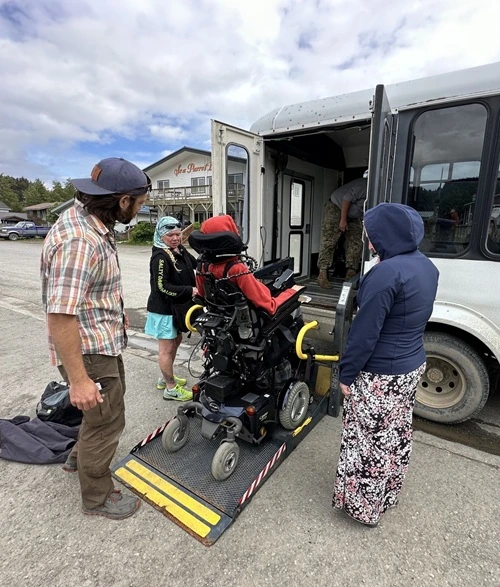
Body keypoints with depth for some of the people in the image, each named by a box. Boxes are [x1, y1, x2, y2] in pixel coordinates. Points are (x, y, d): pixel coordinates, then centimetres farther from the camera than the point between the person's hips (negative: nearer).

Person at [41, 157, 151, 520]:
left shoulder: (90, 219, 3)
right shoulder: (78, 241, -30)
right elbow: (60, 315, -31)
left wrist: (116, 314, 25)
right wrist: (78, 379, -27)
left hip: (105, 341, 10)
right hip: (89, 351, -10)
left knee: (109, 406, 29)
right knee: (107, 420, 9)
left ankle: (81, 457, 55)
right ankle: (97, 497, 34)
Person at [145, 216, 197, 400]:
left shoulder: (180, 250, 6)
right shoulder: (160, 257, -20)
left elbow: (196, 264, 19)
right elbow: (162, 286, -25)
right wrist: (190, 291, -24)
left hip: (177, 307, 10)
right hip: (164, 309, -10)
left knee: (176, 341, 21)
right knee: (166, 349, 2)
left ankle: (166, 378, 39)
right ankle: (171, 388, 16)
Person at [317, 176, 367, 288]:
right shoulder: (364, 185, -24)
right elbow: (348, 197, -25)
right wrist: (343, 220, -25)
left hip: (353, 216, 8)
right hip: (336, 208, -8)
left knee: (356, 243, -4)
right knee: (328, 242, -15)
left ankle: (351, 274, -1)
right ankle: (322, 275, -18)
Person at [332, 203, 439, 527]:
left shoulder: (387, 272, -26)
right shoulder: (426, 266, 3)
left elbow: (365, 332, -24)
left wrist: (347, 373, -13)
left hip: (380, 375, -9)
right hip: (412, 366, 9)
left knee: (369, 441, 10)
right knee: (397, 434, 24)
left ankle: (364, 505, 30)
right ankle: (389, 493, 45)